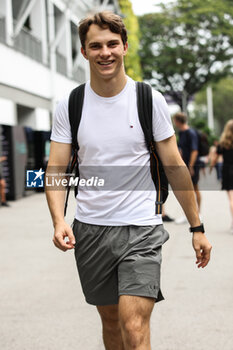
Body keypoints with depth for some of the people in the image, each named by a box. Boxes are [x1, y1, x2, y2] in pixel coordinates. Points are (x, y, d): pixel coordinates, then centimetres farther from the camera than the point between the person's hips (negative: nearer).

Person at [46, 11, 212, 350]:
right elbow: (56, 167, 1)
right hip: (89, 229, 3)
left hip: (140, 228, -3)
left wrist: (197, 227, 2)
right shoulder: (69, 105, 2)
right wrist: (59, 220, -17)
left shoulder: (149, 100, -3)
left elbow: (175, 168, 2)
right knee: (110, 320, 15)